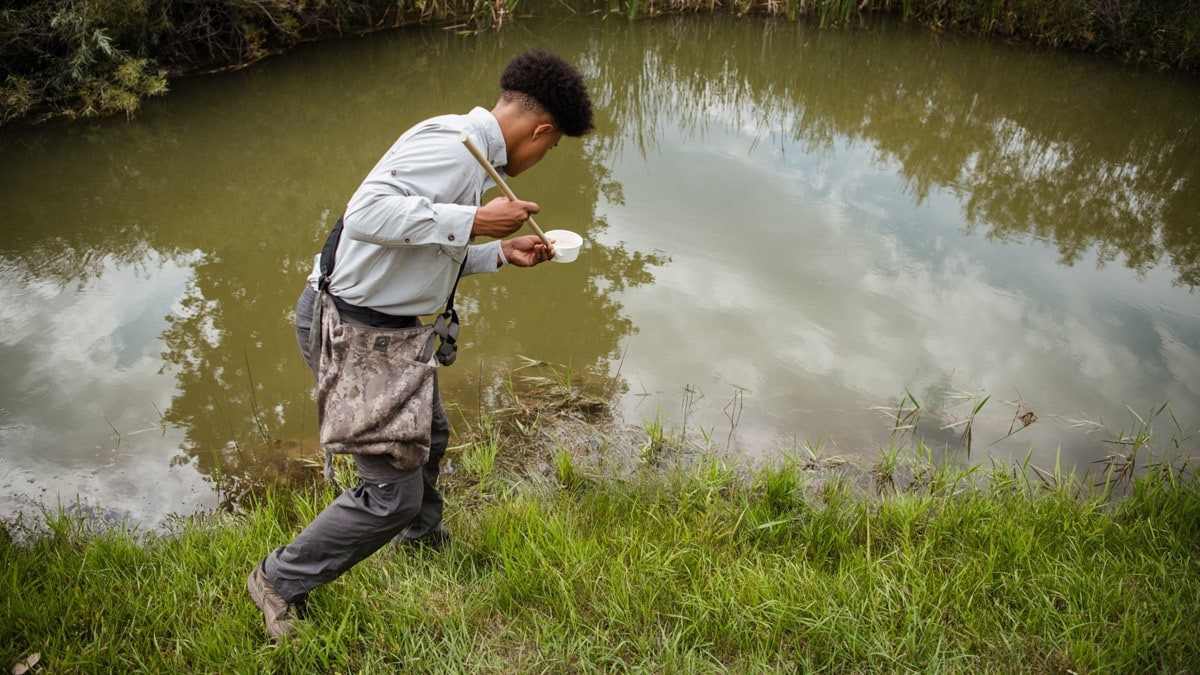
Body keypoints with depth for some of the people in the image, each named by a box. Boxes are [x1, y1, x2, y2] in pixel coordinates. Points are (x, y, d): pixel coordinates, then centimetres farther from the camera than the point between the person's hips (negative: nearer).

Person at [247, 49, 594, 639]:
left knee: (429, 435, 29)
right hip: (349, 329, -11)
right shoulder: (454, 146, -22)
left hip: (388, 325, 11)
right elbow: (368, 213, -34)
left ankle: (422, 537, 56)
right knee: (394, 490, -4)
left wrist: (499, 252, 18)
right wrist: (473, 220, -30)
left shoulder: (473, 156, 11)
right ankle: (281, 581, 19)